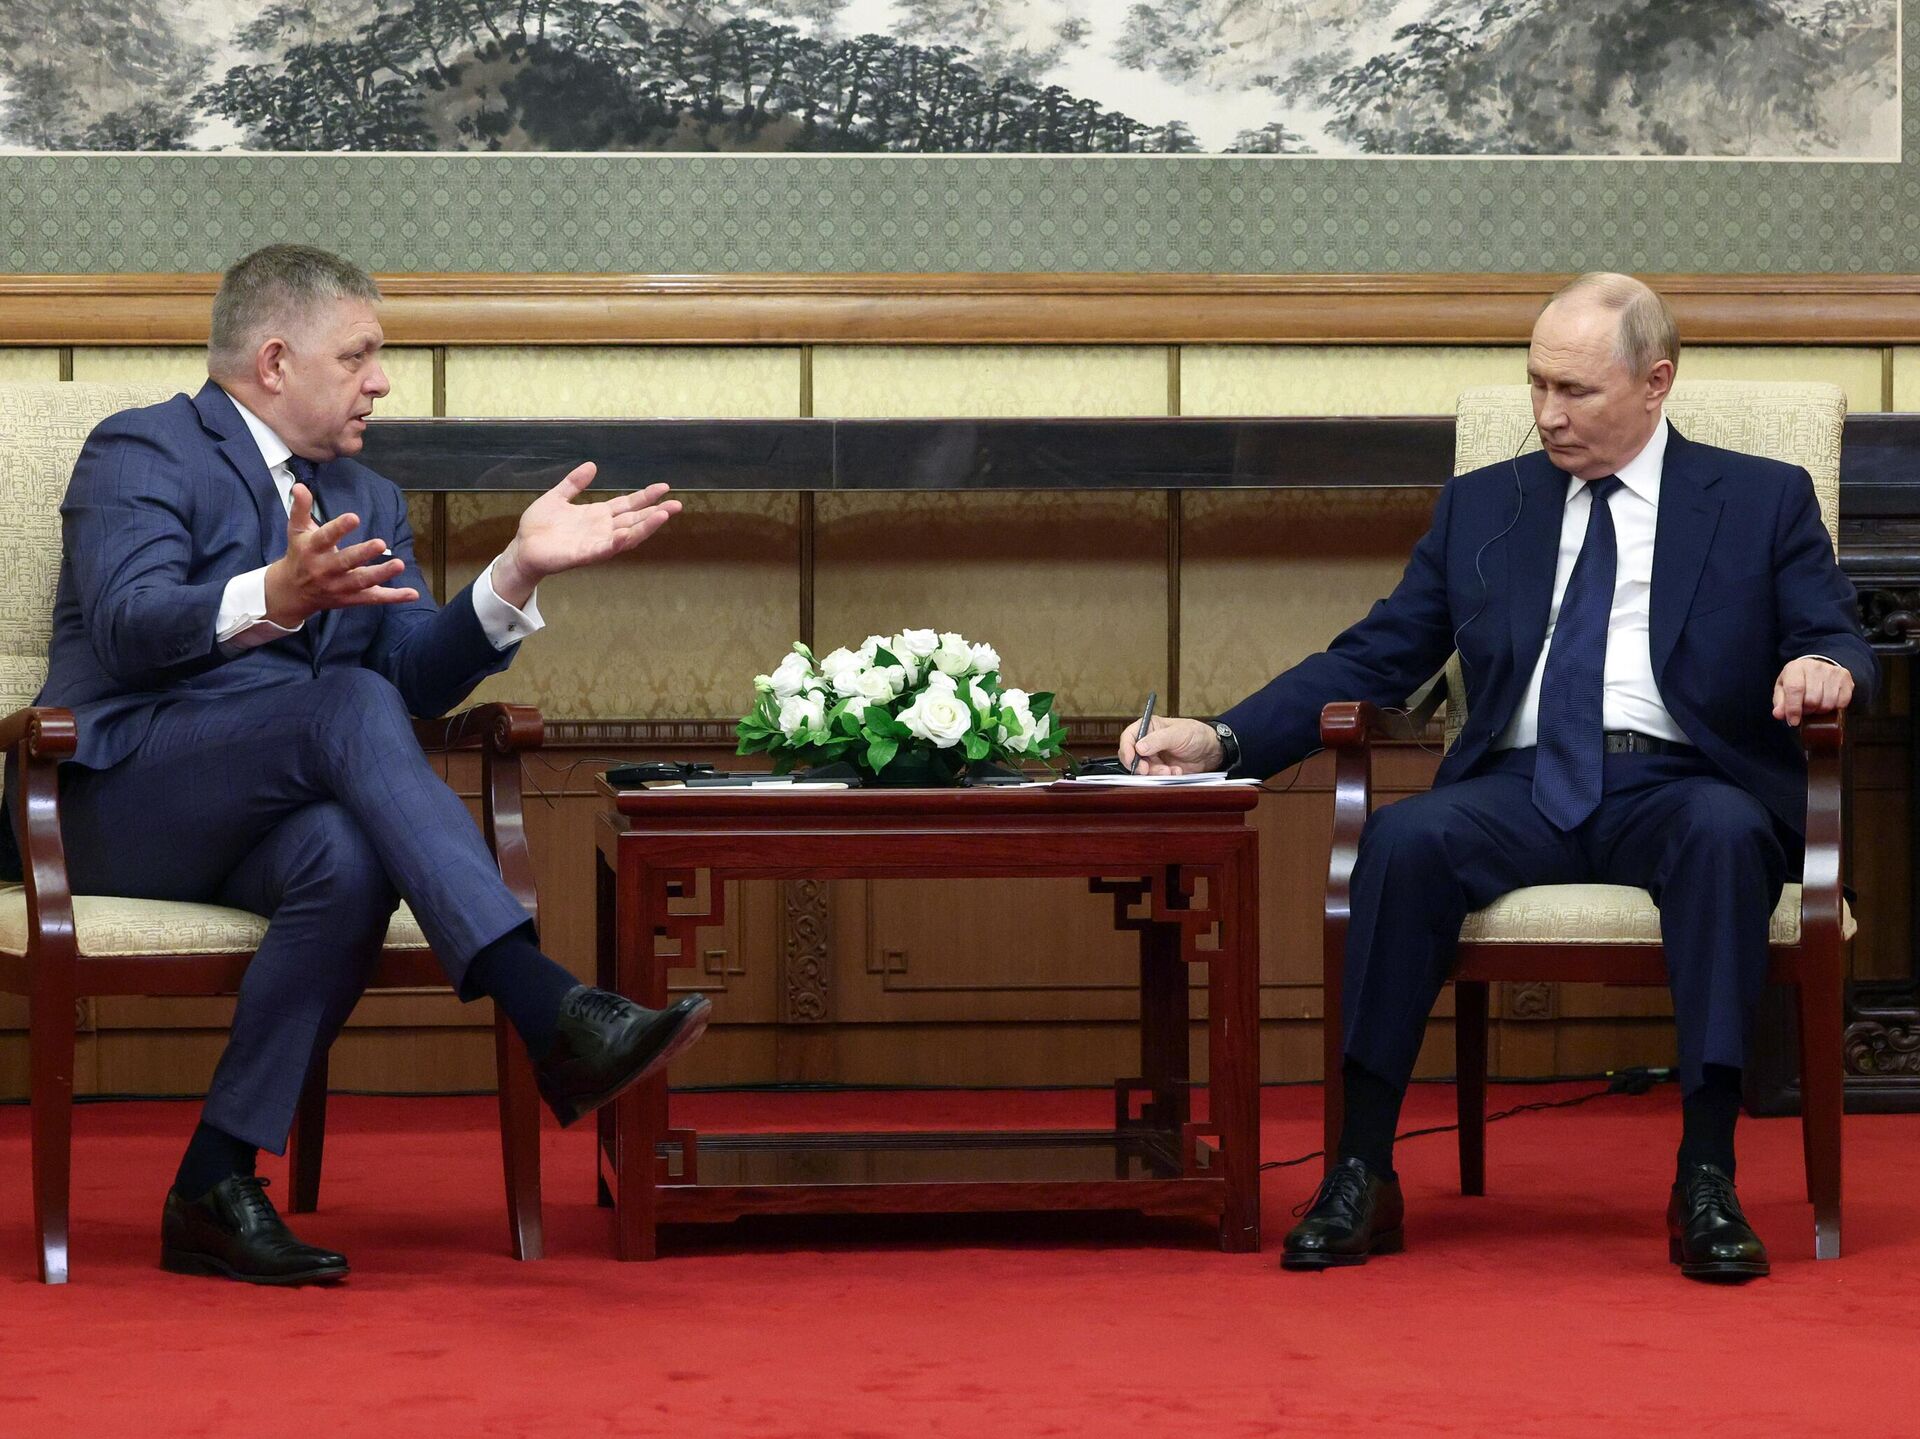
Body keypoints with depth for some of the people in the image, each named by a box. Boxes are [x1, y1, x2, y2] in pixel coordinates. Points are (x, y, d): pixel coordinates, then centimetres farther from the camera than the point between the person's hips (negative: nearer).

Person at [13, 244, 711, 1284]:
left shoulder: (368, 504, 22)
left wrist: (520, 570, -7)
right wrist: (273, 597, -37)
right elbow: (129, 623, -19)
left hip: (266, 813, 6)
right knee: (350, 705, -32)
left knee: (349, 858, -33)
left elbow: (424, 675, 9)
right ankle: (550, 1014, -44)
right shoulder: (142, 452, 0)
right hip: (126, 797, -6)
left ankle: (215, 1189, -28)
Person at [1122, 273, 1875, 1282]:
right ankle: (1361, 1178, -28)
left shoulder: (1764, 501, 13)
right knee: (1402, 838, -30)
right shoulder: (1482, 507, 19)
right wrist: (1221, 740, 2)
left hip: (1679, 790, -2)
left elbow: (1840, 645, 6)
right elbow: (1371, 661, 15)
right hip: (1524, 790, 2)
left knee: (1724, 832, -37)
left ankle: (1706, 1184, -37)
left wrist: (1825, 666, -21)